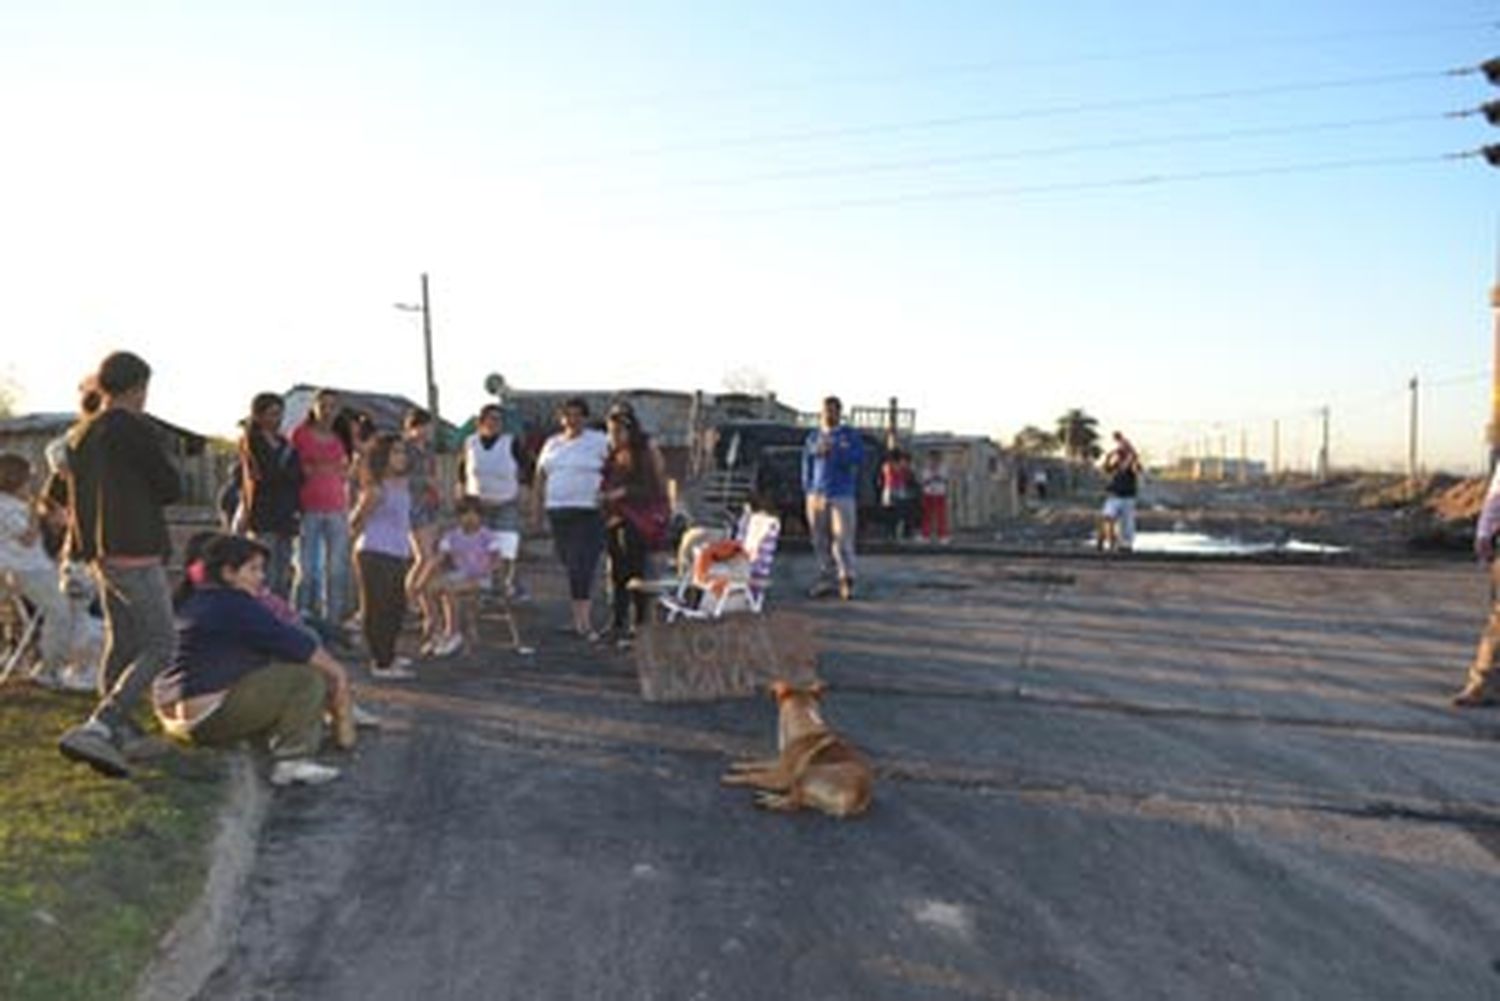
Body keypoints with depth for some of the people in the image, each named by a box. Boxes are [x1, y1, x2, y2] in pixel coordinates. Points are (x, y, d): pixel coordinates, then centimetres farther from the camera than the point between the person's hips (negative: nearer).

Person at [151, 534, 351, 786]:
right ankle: (292, 759, -16)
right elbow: (290, 643, -13)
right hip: (208, 713, -11)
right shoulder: (233, 604, -13)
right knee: (308, 680, -12)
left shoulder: (194, 601, 19)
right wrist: (335, 670, -1)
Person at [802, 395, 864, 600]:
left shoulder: (850, 435, 6)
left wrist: (833, 451, -18)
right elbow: (807, 466, 15)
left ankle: (846, 580, -4)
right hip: (817, 495, 3)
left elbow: (858, 457, -9)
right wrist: (808, 490, 7)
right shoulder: (813, 437, 13)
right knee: (821, 541, 3)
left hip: (842, 495, -3)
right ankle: (827, 579, 11)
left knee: (842, 539, -10)